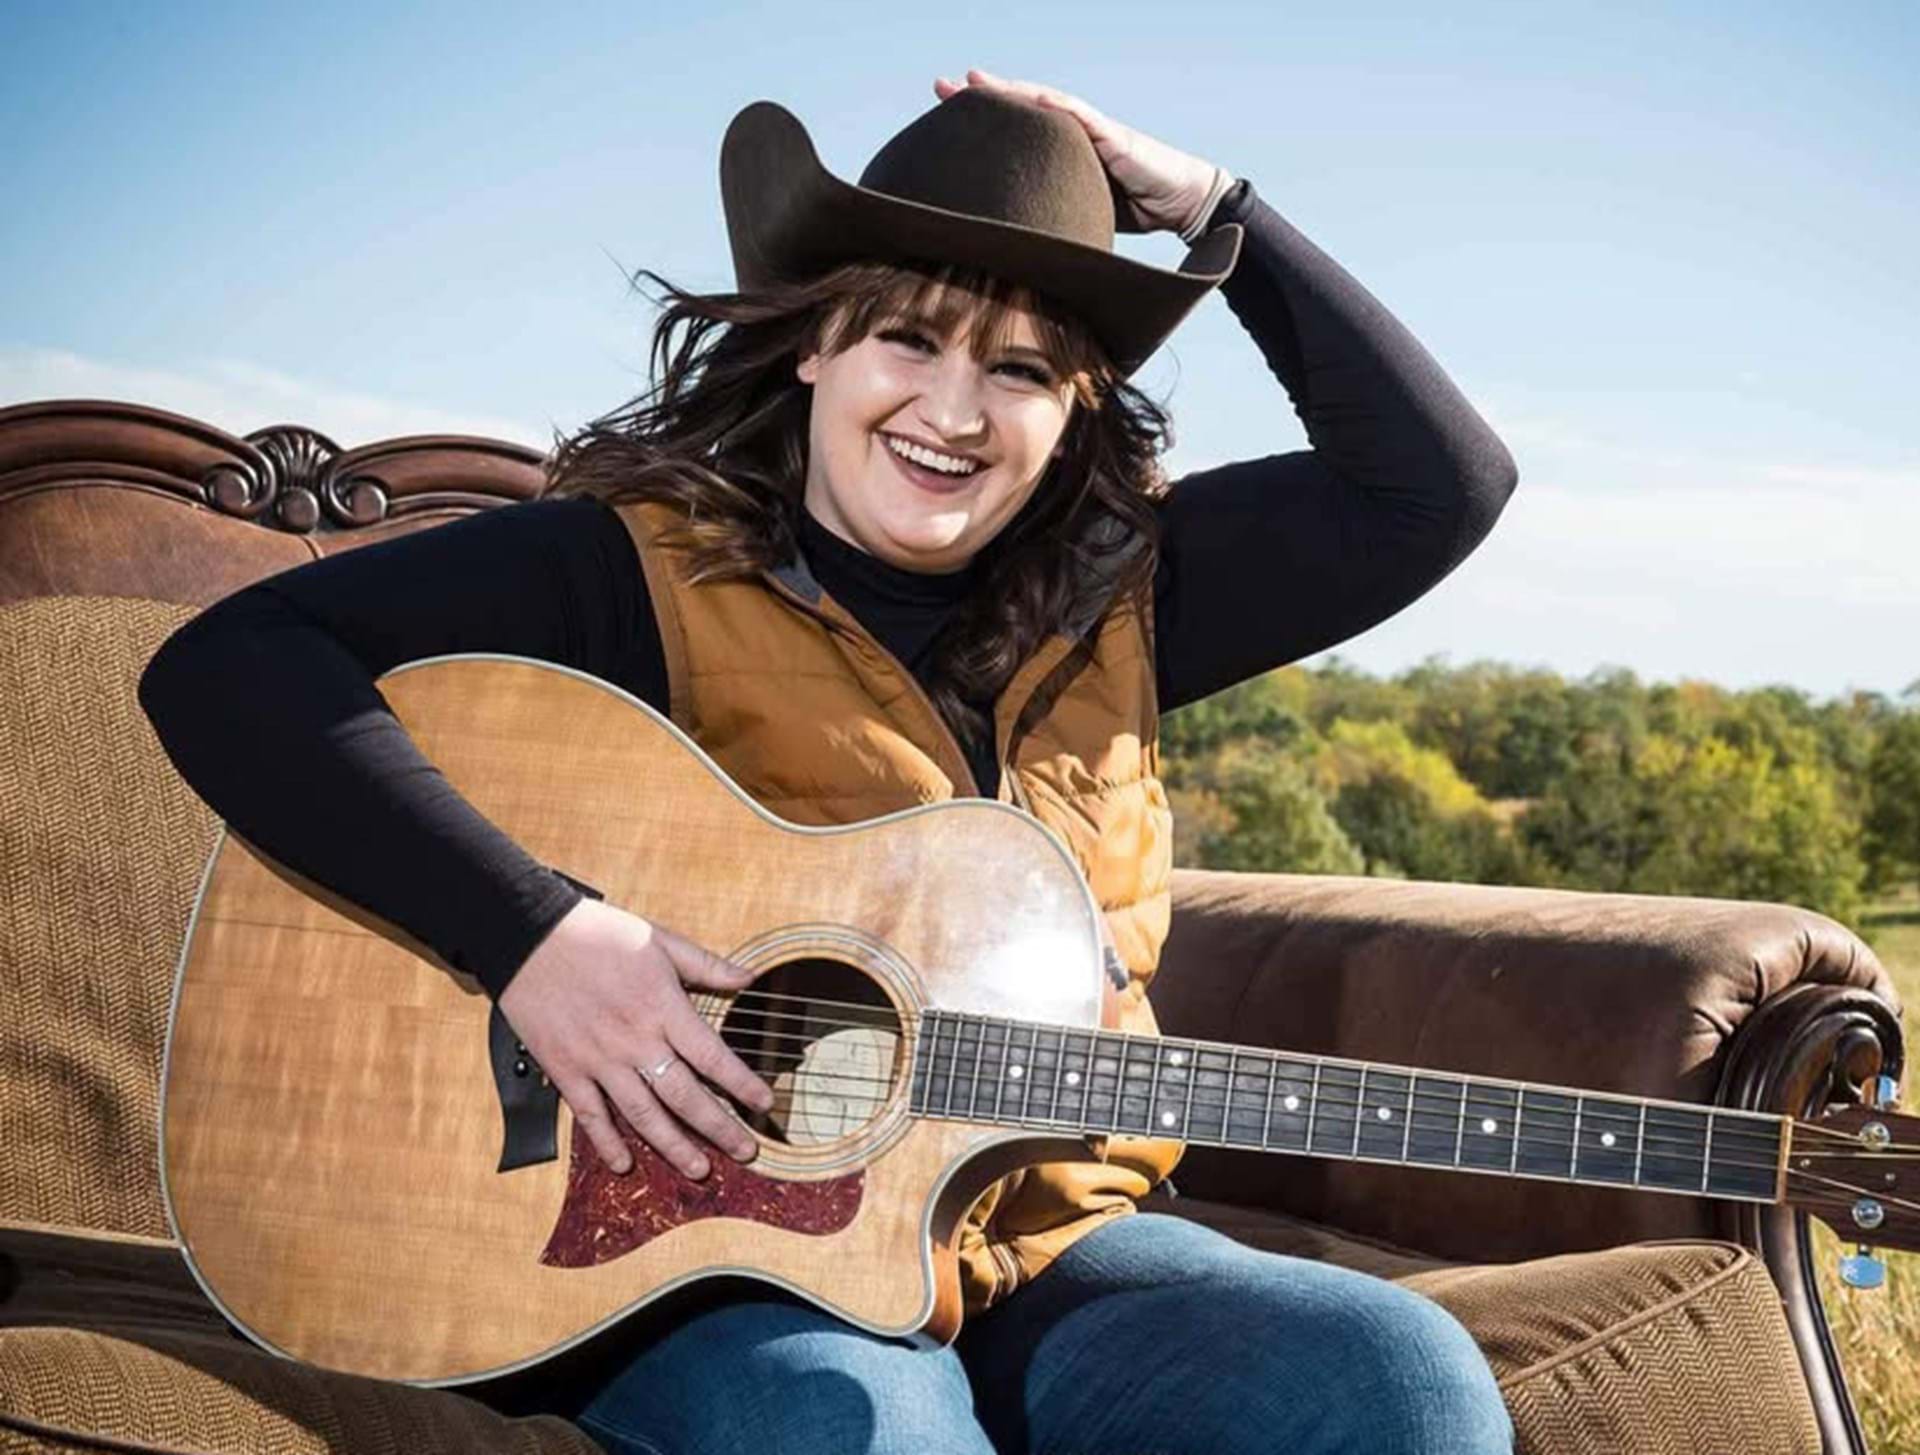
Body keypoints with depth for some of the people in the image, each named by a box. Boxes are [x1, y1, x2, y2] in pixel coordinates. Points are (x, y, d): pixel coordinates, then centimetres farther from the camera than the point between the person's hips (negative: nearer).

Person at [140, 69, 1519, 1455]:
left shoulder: (1114, 599, 8)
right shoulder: (635, 572, -7)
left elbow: (1442, 480, 5)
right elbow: (225, 665, -15)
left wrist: (1209, 203, 2)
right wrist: (531, 933, -26)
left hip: (1043, 1255, 5)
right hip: (680, 1259, -4)